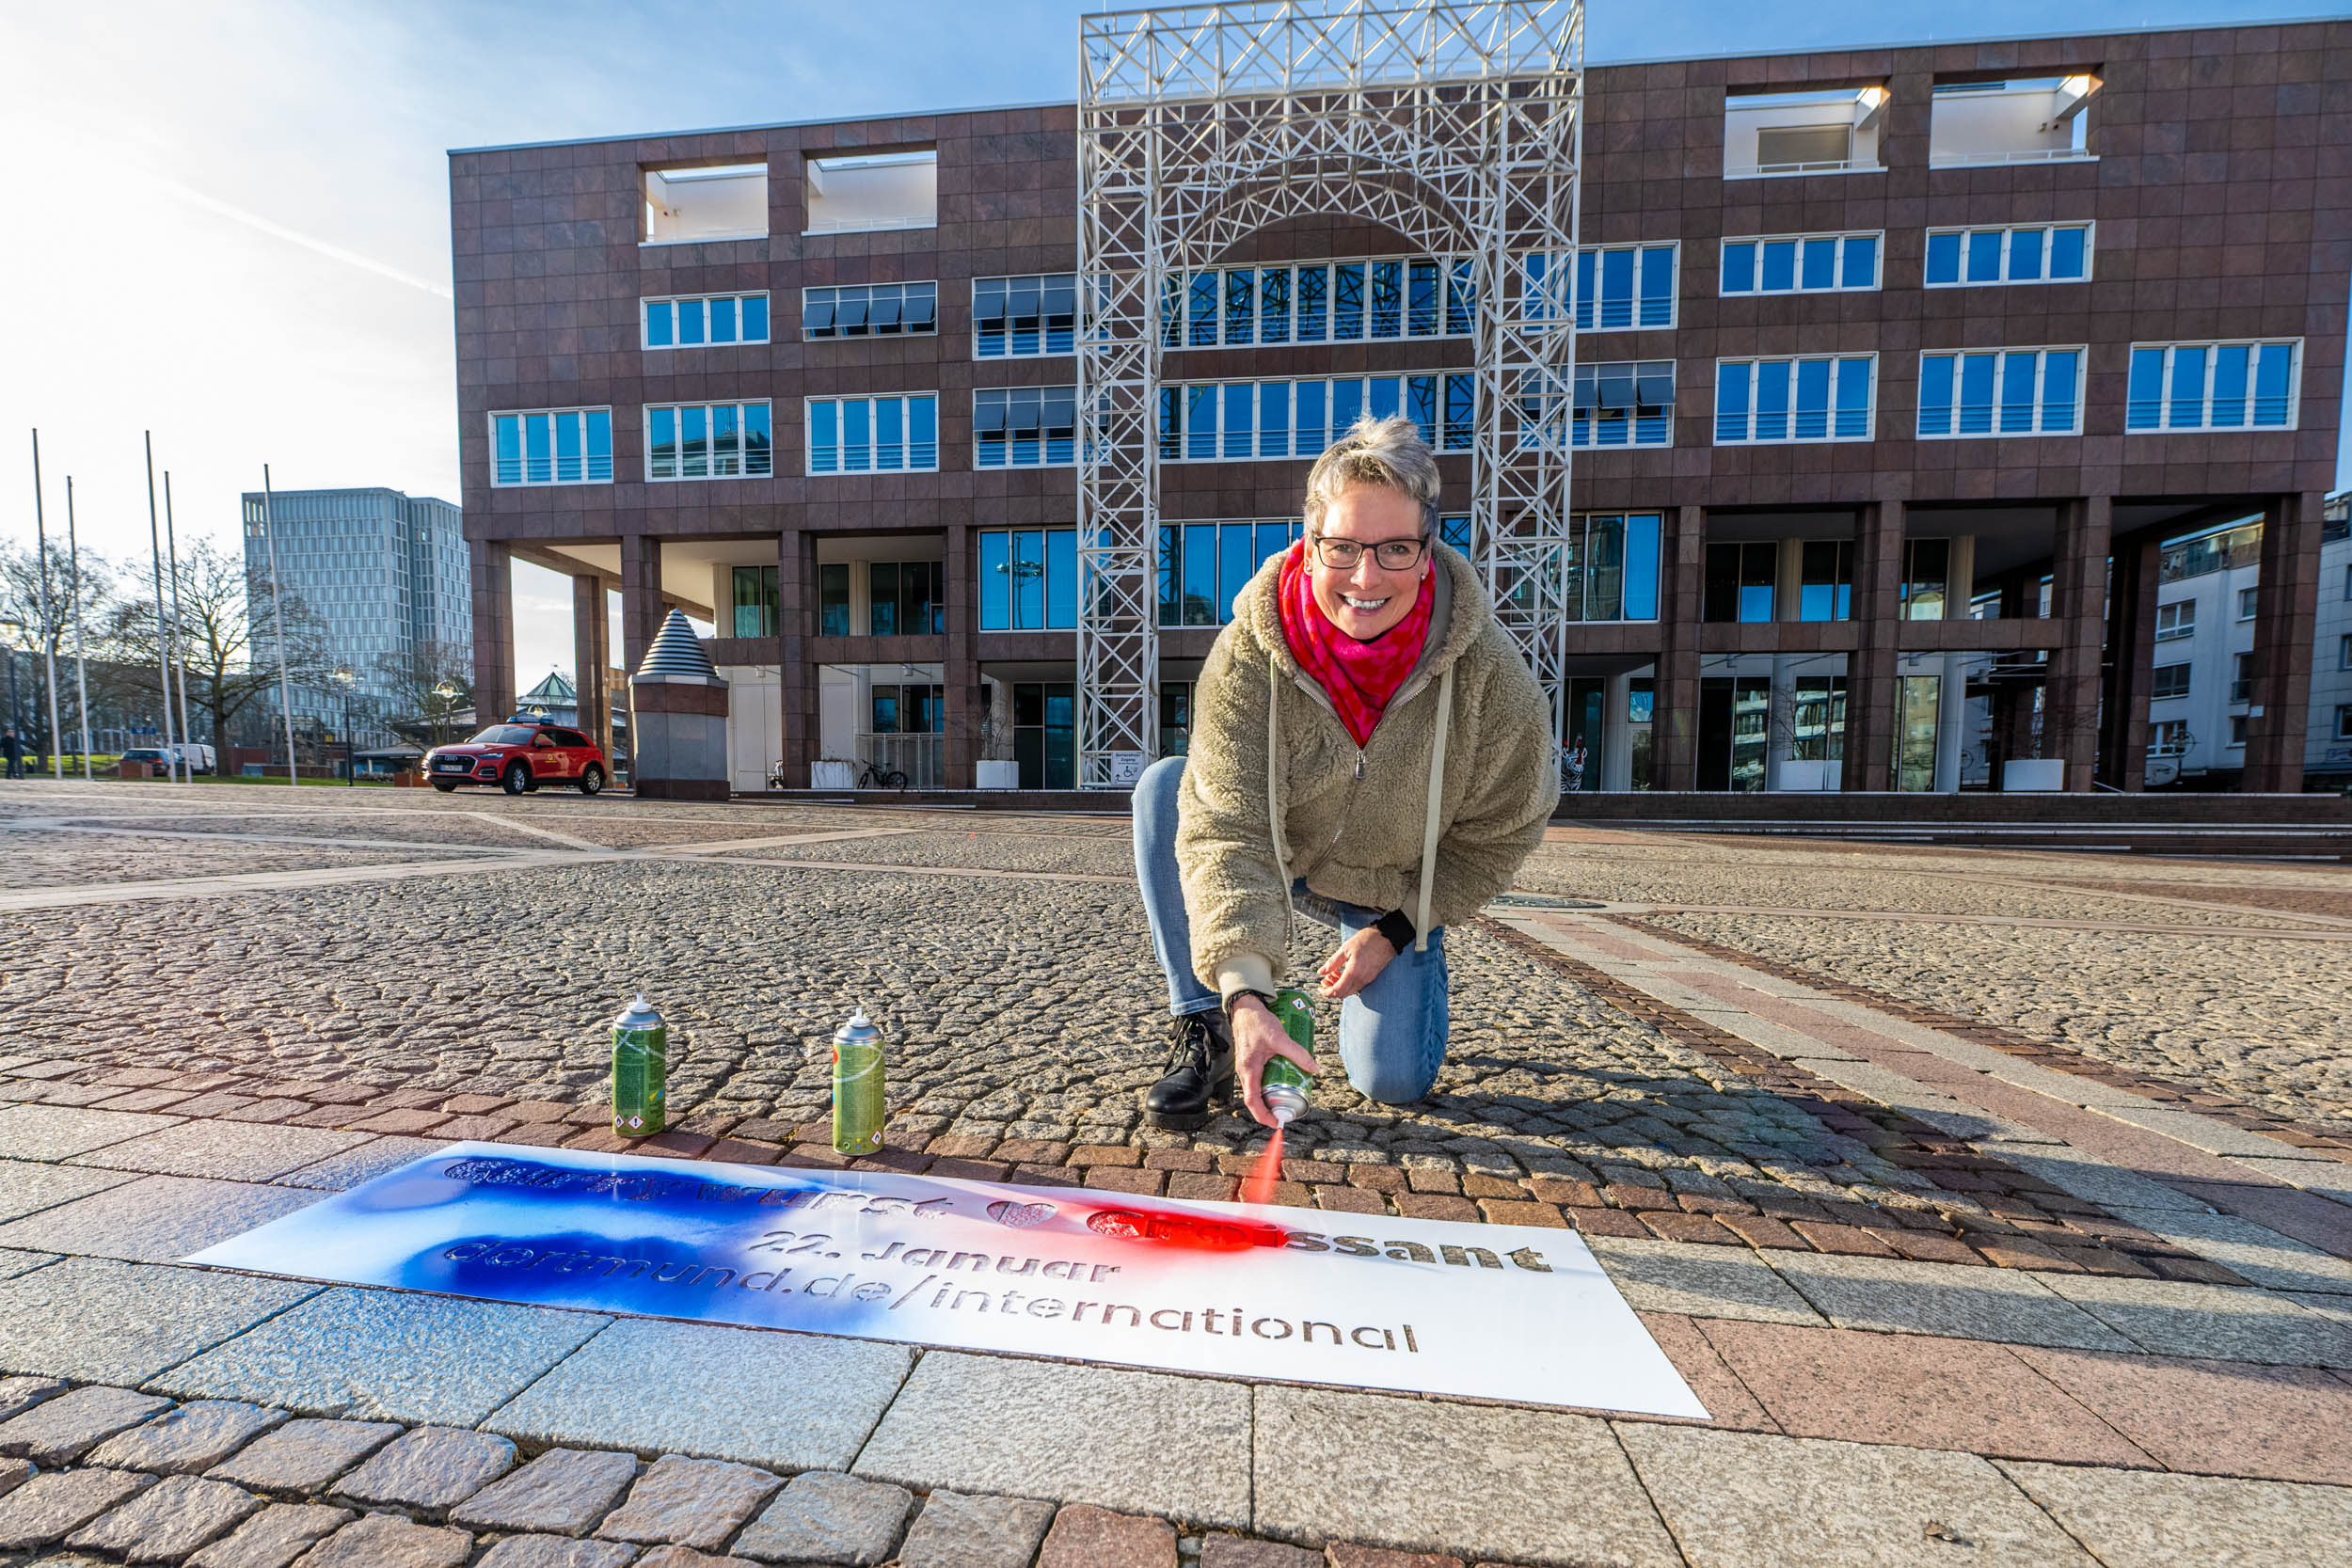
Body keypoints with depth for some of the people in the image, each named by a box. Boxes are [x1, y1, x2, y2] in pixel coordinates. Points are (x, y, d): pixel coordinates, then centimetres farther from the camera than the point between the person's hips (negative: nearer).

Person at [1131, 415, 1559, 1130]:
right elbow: (1227, 829, -33)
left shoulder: (1489, 673, -23)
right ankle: (1205, 1031, -16)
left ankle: (1405, 966, 25)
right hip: (1275, 862, 1)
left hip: (1399, 892, 0)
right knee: (1164, 787, -26)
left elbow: (1498, 834, -9)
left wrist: (1392, 931, -13)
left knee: (1393, 1081, -12)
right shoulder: (1247, 656, -27)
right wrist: (1244, 993, -44)